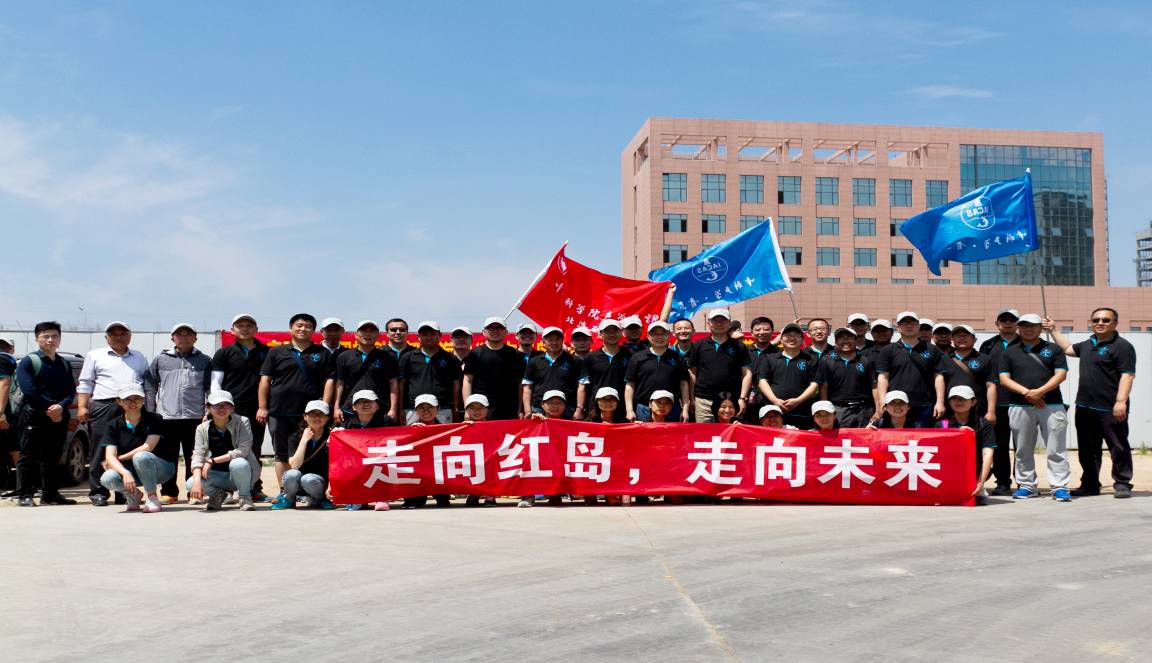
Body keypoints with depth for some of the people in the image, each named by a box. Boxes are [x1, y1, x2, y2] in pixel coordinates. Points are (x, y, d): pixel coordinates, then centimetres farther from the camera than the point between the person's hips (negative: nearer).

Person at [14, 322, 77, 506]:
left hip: (59, 416, 5)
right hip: (34, 416, -5)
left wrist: (61, 406, -12)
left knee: (51, 457, 9)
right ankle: (25, 495, -3)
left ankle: (50, 494, 13)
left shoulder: (65, 364, 15)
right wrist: (48, 409, -13)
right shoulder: (28, 362, 0)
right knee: (28, 456, -4)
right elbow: (29, 390, -11)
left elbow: (71, 391, 8)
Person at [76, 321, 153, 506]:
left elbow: (149, 386, 21)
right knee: (101, 452, -4)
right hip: (104, 408, -2)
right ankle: (98, 493, 0)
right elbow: (85, 384, 8)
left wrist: (150, 410, 11)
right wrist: (82, 407, -4)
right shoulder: (95, 356, 13)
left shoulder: (140, 358, 21)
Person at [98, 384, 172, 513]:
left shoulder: (154, 420, -7)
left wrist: (120, 458, -10)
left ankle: (152, 497, -15)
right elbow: (110, 456, -11)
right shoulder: (114, 425, 0)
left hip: (158, 469, -3)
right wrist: (125, 473, -30)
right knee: (108, 479, -28)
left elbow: (148, 447, -19)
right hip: (130, 470, 3)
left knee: (141, 456, -35)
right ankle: (134, 495, 5)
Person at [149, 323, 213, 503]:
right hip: (166, 418, 1)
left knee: (194, 459, 2)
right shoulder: (161, 359, 12)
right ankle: (169, 492, 11)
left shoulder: (205, 361, 11)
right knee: (167, 458, 3)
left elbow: (210, 388, 10)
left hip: (195, 418, -1)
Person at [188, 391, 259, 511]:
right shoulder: (202, 429, -2)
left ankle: (245, 497, -9)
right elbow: (197, 456, -13)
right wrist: (197, 481, -32)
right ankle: (218, 494, 9)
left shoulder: (242, 422, -11)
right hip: (217, 475, 3)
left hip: (241, 474, -3)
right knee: (190, 484, -24)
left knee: (238, 464, -37)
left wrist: (212, 460, -23)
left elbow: (242, 451, -22)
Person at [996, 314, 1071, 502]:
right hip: (1020, 407, 2)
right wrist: (1026, 392, -11)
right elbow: (1004, 379, 5)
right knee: (1023, 450, 6)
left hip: (1052, 405, -2)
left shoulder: (1053, 350, 9)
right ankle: (1026, 486, 15)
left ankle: (1059, 487, -4)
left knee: (1056, 450, -5)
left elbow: (1060, 374, 0)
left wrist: (1040, 391, -14)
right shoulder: (1010, 352, 13)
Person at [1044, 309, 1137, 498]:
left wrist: (1121, 401, -25)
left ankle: (1122, 484, 5)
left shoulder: (1122, 346, -8)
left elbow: (1127, 375, -16)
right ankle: (1090, 484, 20)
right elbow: (1068, 348, 36)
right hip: (1085, 407, 8)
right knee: (1087, 449, 12)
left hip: (1110, 409, -8)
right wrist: (1053, 331, 31)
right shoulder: (1088, 345, 17)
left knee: (1118, 447, -1)